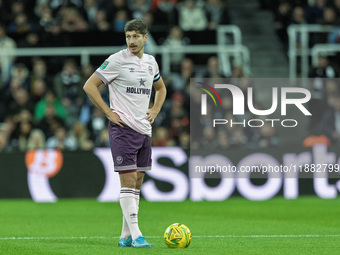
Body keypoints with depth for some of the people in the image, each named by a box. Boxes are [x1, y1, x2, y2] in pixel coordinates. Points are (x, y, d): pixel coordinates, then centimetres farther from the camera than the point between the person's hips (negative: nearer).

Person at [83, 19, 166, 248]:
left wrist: (155, 111, 13)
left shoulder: (150, 62, 11)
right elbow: (89, 86, -8)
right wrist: (109, 112, -12)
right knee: (128, 180, -12)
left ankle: (125, 237, 12)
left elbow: (161, 88, 30)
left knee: (137, 184, 7)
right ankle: (135, 235, -15)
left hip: (144, 130, 7)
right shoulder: (117, 60, -8)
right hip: (123, 128, -7)